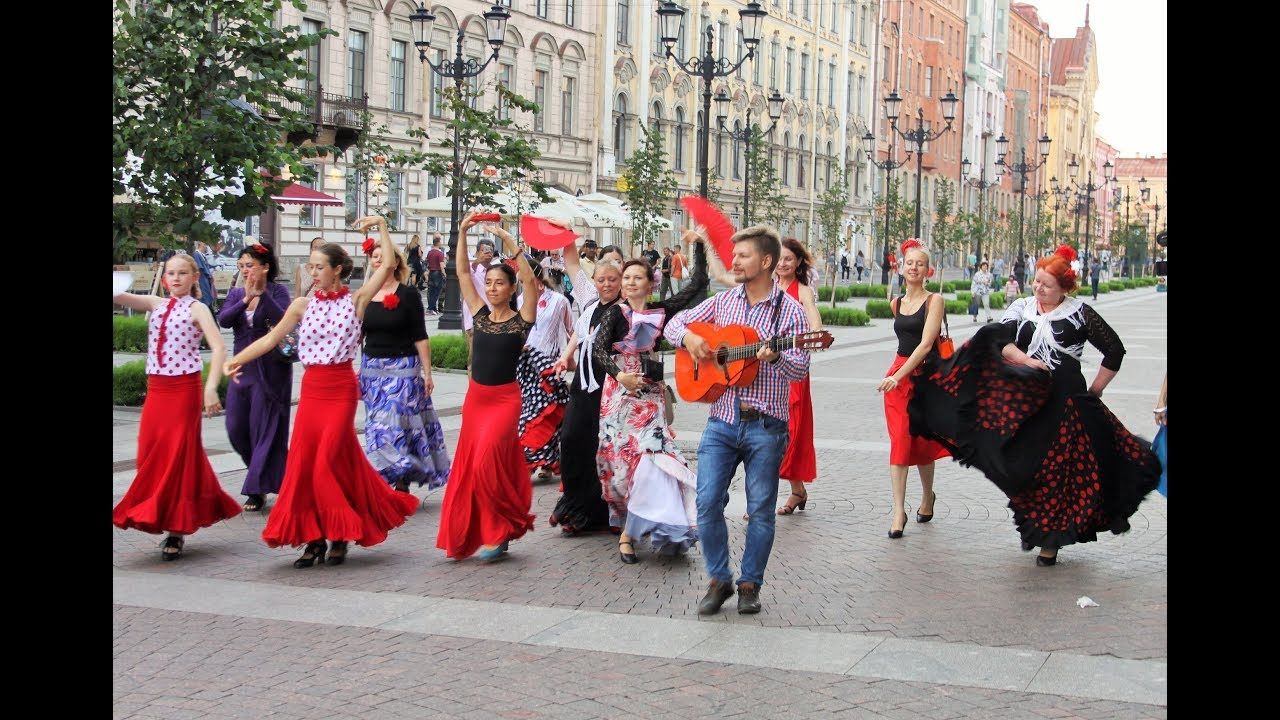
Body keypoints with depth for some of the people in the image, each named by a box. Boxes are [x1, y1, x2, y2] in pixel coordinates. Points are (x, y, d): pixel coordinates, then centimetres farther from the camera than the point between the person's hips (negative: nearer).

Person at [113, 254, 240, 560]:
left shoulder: (197, 308, -5)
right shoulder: (158, 305, 11)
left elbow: (218, 347, -16)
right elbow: (124, 298, -4)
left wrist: (211, 388, -26)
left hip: (184, 388, -6)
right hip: (156, 388, 6)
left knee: (178, 455, -2)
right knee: (151, 453, 6)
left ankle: (176, 529, 6)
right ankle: (160, 517, 20)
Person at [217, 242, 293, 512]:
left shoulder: (277, 291, -4)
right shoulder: (236, 294, 8)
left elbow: (283, 319, -21)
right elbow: (223, 320, -8)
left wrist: (261, 293, -24)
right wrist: (246, 299, -19)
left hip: (270, 370, -5)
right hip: (242, 367, 6)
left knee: (265, 428, -3)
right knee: (236, 428, 7)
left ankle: (257, 489, 4)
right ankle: (265, 475, 26)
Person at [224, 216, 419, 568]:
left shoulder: (356, 300, -1)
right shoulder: (303, 305, 7)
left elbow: (387, 264, -5)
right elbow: (271, 338, 4)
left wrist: (382, 227, -2)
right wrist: (237, 360, -5)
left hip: (341, 388, -4)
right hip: (311, 389, 4)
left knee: (328, 461, -6)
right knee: (302, 462, 1)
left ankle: (339, 536, 9)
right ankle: (314, 538, 10)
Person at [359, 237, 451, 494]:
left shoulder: (408, 295, -5)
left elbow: (420, 337, -5)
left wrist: (427, 373, -7)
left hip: (402, 369, -5)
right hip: (371, 368, 5)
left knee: (393, 425, -11)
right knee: (378, 426, 5)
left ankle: (401, 483, -4)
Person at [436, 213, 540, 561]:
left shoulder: (521, 319, -6)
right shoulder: (479, 313, 6)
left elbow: (530, 279, -19)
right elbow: (462, 273, 2)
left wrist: (508, 241, -24)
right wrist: (462, 233, -8)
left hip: (505, 398, -6)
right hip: (476, 396, 6)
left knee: (488, 459, -17)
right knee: (468, 465, 7)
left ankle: (500, 530, -3)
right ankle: (471, 532, 17)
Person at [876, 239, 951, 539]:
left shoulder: (934, 300, -7)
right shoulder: (896, 303, 11)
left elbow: (926, 345, -15)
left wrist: (899, 376, -21)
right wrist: (897, 375, 11)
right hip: (897, 375, 4)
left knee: (922, 440, 7)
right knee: (899, 441, -6)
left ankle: (928, 495, 32)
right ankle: (899, 510, -9)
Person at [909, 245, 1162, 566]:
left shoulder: (1080, 314, 0)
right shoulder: (1021, 308, 9)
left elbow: (1114, 350, 4)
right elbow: (1000, 339, -4)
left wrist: (1093, 392, 4)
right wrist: (1025, 360, -20)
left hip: (1064, 400, -3)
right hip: (1023, 397, 4)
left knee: (1056, 469, -3)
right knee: (1024, 465, 6)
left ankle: (1050, 539, 6)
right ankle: (1031, 527, 24)